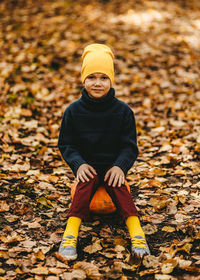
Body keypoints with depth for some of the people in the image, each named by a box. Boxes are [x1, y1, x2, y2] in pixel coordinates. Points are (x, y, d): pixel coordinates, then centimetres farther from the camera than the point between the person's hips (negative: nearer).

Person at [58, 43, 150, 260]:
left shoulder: (122, 111, -4)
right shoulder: (73, 111, -3)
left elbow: (129, 145, -1)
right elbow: (66, 144, 2)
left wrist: (120, 166, -19)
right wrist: (79, 164, -16)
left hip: (113, 165, 0)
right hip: (87, 166, 0)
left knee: (117, 185, -30)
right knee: (86, 182, -31)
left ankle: (136, 232, -38)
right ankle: (71, 233, -38)